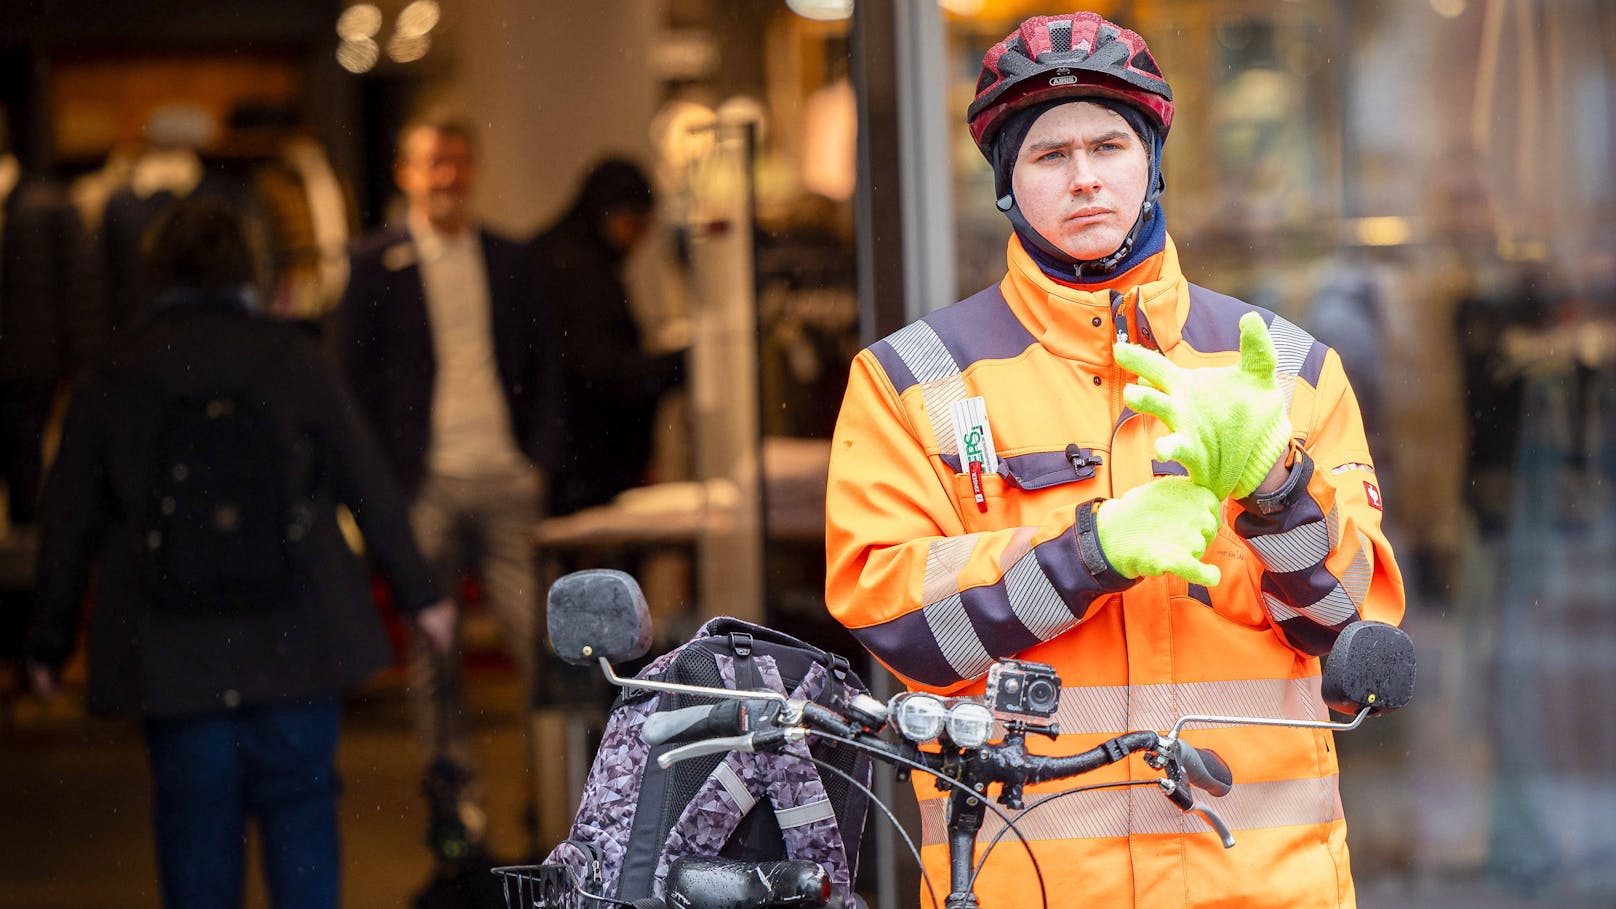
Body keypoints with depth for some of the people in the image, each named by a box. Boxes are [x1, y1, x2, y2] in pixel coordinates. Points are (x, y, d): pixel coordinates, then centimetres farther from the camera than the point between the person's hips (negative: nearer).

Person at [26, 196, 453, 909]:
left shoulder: (110, 383, -1)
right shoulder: (292, 360, -3)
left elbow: (70, 524, 4)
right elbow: (368, 484, 0)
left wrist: (50, 642, 15)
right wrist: (419, 593, 10)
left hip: (171, 656, 0)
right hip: (294, 637, 0)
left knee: (195, 821, 8)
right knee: (299, 800, 8)